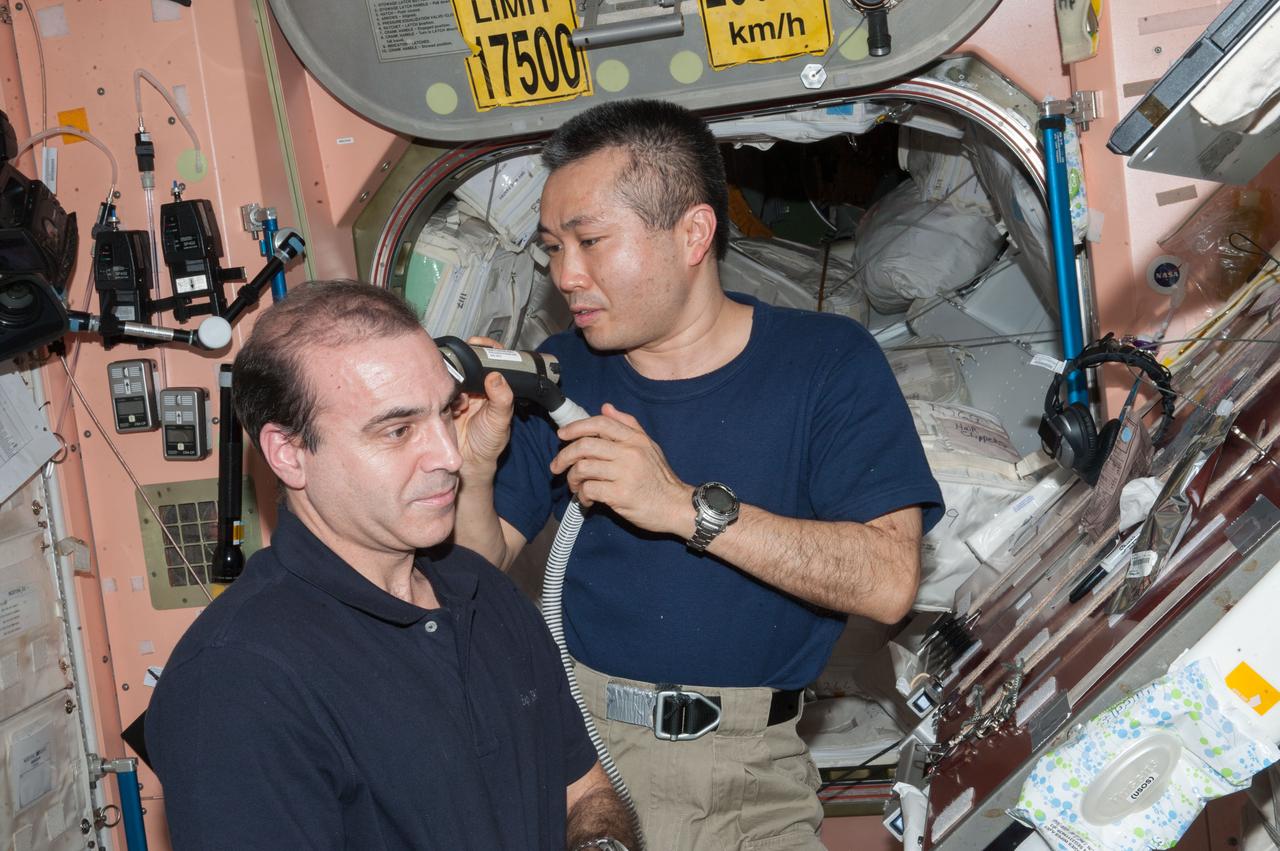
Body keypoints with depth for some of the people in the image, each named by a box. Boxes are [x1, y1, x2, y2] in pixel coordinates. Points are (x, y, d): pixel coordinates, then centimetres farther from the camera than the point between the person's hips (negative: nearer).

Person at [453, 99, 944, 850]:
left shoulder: (828, 362, -4)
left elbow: (889, 581, -16)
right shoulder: (559, 373, 5)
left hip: (750, 765, -1)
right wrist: (475, 470, -13)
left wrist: (689, 507, -22)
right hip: (574, 737, 2)